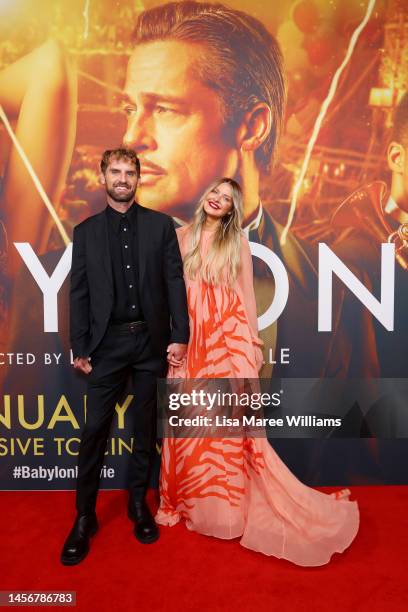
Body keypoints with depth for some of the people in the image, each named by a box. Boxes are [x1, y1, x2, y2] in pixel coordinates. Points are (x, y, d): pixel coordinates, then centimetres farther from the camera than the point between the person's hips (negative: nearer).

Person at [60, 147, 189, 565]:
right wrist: (79, 347, 0)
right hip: (108, 342, 0)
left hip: (151, 339, 0)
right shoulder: (86, 230, 6)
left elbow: (175, 282, 0)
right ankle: (84, 517, 20)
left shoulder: (161, 224, 4)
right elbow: (79, 293, 4)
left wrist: (179, 335, -6)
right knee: (94, 429, 3)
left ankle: (138, 503, 30)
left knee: (146, 426, 11)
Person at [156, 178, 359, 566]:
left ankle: (227, 505, 18)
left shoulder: (237, 241, 6)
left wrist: (252, 342, 0)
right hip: (190, 339, 2)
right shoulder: (181, 236, 9)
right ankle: (188, 499, 26)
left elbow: (247, 293, 5)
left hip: (229, 339, -1)